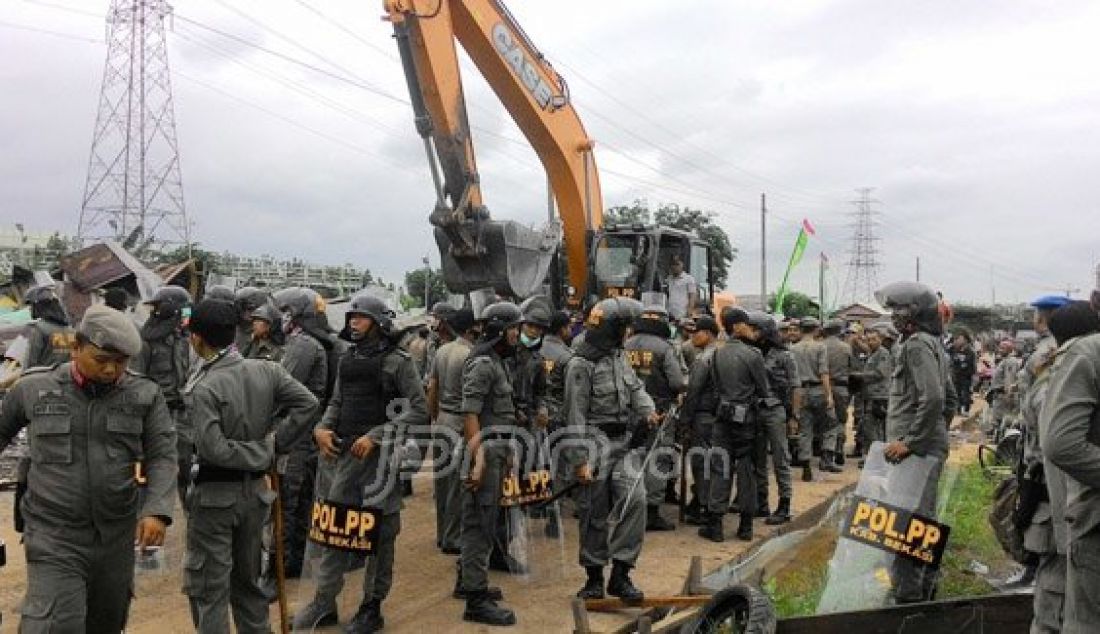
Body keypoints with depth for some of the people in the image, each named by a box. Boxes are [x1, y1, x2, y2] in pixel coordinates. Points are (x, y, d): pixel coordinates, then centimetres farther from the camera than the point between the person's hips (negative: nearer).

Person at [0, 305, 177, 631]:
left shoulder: (145, 395, -2)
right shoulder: (33, 388, -2)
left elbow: (162, 457, -3)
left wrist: (157, 510, -18)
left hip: (117, 537, 2)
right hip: (54, 537, -2)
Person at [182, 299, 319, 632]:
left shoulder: (203, 388, -19)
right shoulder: (265, 370, -5)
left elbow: (215, 450, -24)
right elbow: (307, 403, -7)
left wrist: (264, 453, -12)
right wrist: (275, 443, -3)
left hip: (214, 495, -5)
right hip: (255, 492, 5)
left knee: (209, 591, 7)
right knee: (248, 583, 20)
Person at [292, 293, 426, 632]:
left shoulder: (398, 361, -6)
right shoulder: (346, 359, 13)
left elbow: (419, 410, -10)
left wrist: (375, 436, -17)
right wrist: (322, 428, 1)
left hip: (378, 454, -6)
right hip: (339, 452, 6)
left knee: (379, 533, 4)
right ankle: (324, 604, 22)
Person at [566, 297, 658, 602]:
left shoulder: (619, 357, 13)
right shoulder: (581, 365, -11)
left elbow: (636, 387, 17)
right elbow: (575, 416, -13)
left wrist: (647, 411, -6)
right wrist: (580, 460, -15)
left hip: (623, 442, 6)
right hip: (596, 443, -6)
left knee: (635, 498, -9)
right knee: (596, 514, 2)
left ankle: (620, 575, 0)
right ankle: (594, 579, 18)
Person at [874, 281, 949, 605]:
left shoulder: (917, 344, -15)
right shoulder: (930, 342, 17)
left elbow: (932, 398, -25)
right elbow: (945, 396, 22)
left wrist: (909, 442, -20)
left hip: (918, 448, -11)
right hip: (928, 443, 11)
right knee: (922, 517, 19)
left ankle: (908, 594, -3)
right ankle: (925, 584, 31)